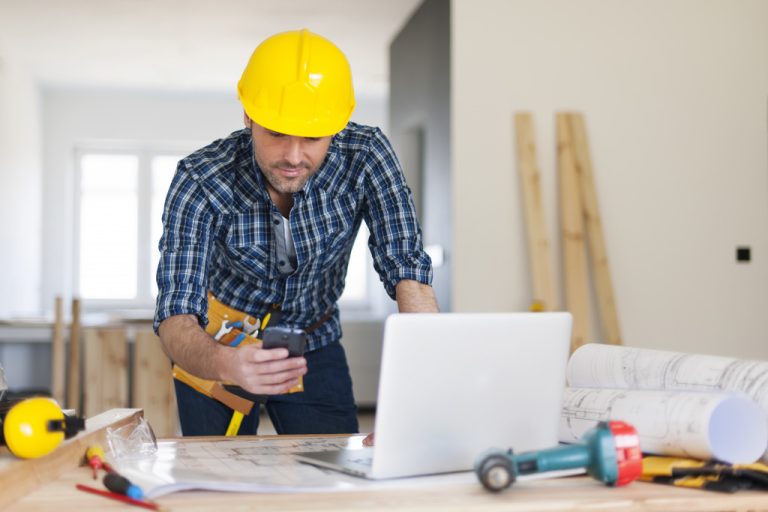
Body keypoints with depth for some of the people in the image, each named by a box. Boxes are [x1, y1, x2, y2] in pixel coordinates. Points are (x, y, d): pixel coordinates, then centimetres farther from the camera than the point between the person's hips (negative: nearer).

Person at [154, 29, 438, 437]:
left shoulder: (365, 155, -24)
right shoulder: (200, 183, -28)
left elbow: (407, 271, -30)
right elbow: (175, 318, -34)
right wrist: (226, 364, -57)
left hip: (314, 346, 1)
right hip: (218, 350, -1)